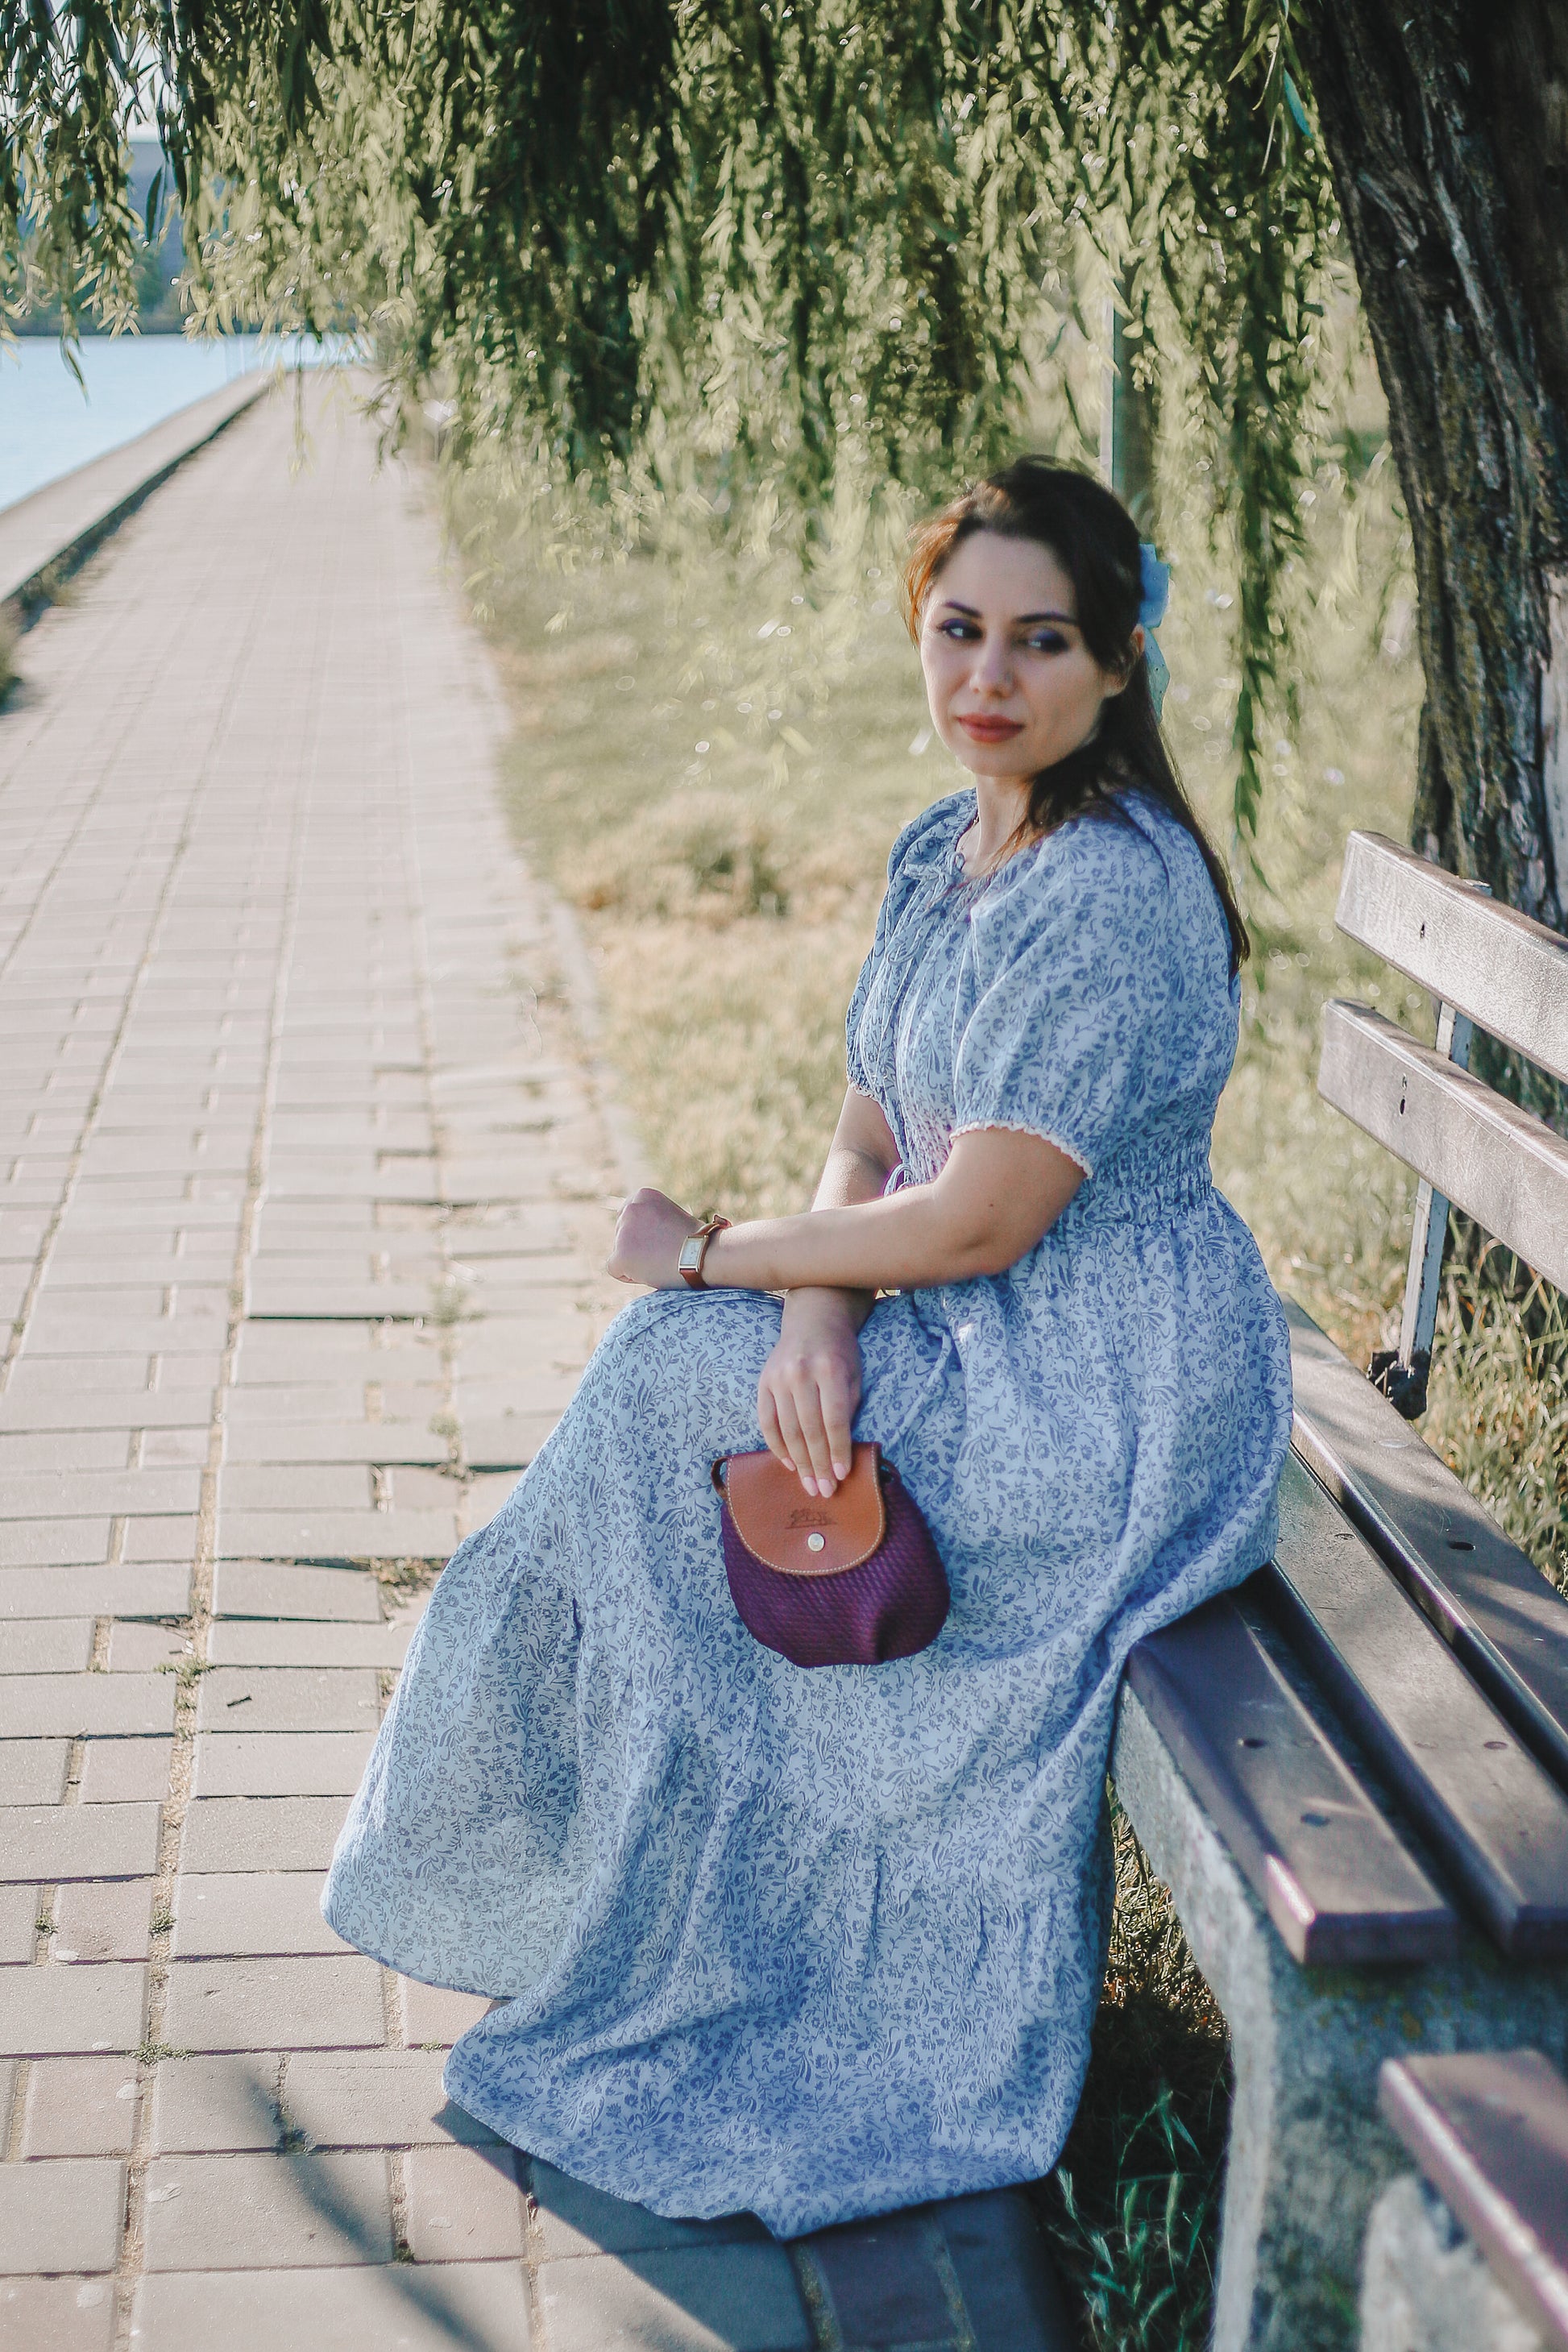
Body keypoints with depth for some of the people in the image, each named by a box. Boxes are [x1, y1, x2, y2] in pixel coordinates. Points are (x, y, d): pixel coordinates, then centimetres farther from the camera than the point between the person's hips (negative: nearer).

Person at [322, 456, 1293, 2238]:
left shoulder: (1113, 898, -24)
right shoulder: (939, 855, 5)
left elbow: (974, 1225, -24)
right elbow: (868, 1142, 5)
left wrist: (712, 1257, -12)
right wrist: (813, 1314, -15)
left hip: (1099, 1411, -9)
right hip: (1008, 1362, 9)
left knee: (663, 1390, -4)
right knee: (664, 1371, 5)